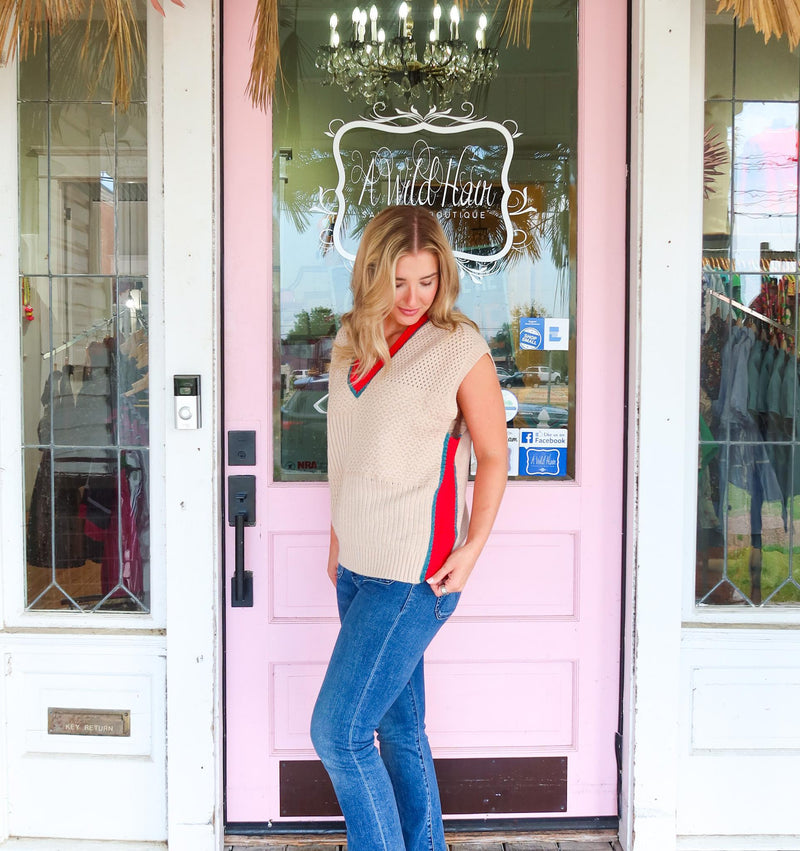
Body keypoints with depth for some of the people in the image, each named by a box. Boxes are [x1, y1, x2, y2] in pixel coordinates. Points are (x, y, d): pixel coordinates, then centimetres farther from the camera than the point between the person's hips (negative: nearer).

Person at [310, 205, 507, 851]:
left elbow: (493, 455, -5)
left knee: (337, 731, -6)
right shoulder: (350, 343, 10)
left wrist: (473, 547, -13)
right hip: (360, 568, 6)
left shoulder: (460, 346, -8)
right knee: (397, 727, 15)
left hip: (414, 575, -6)